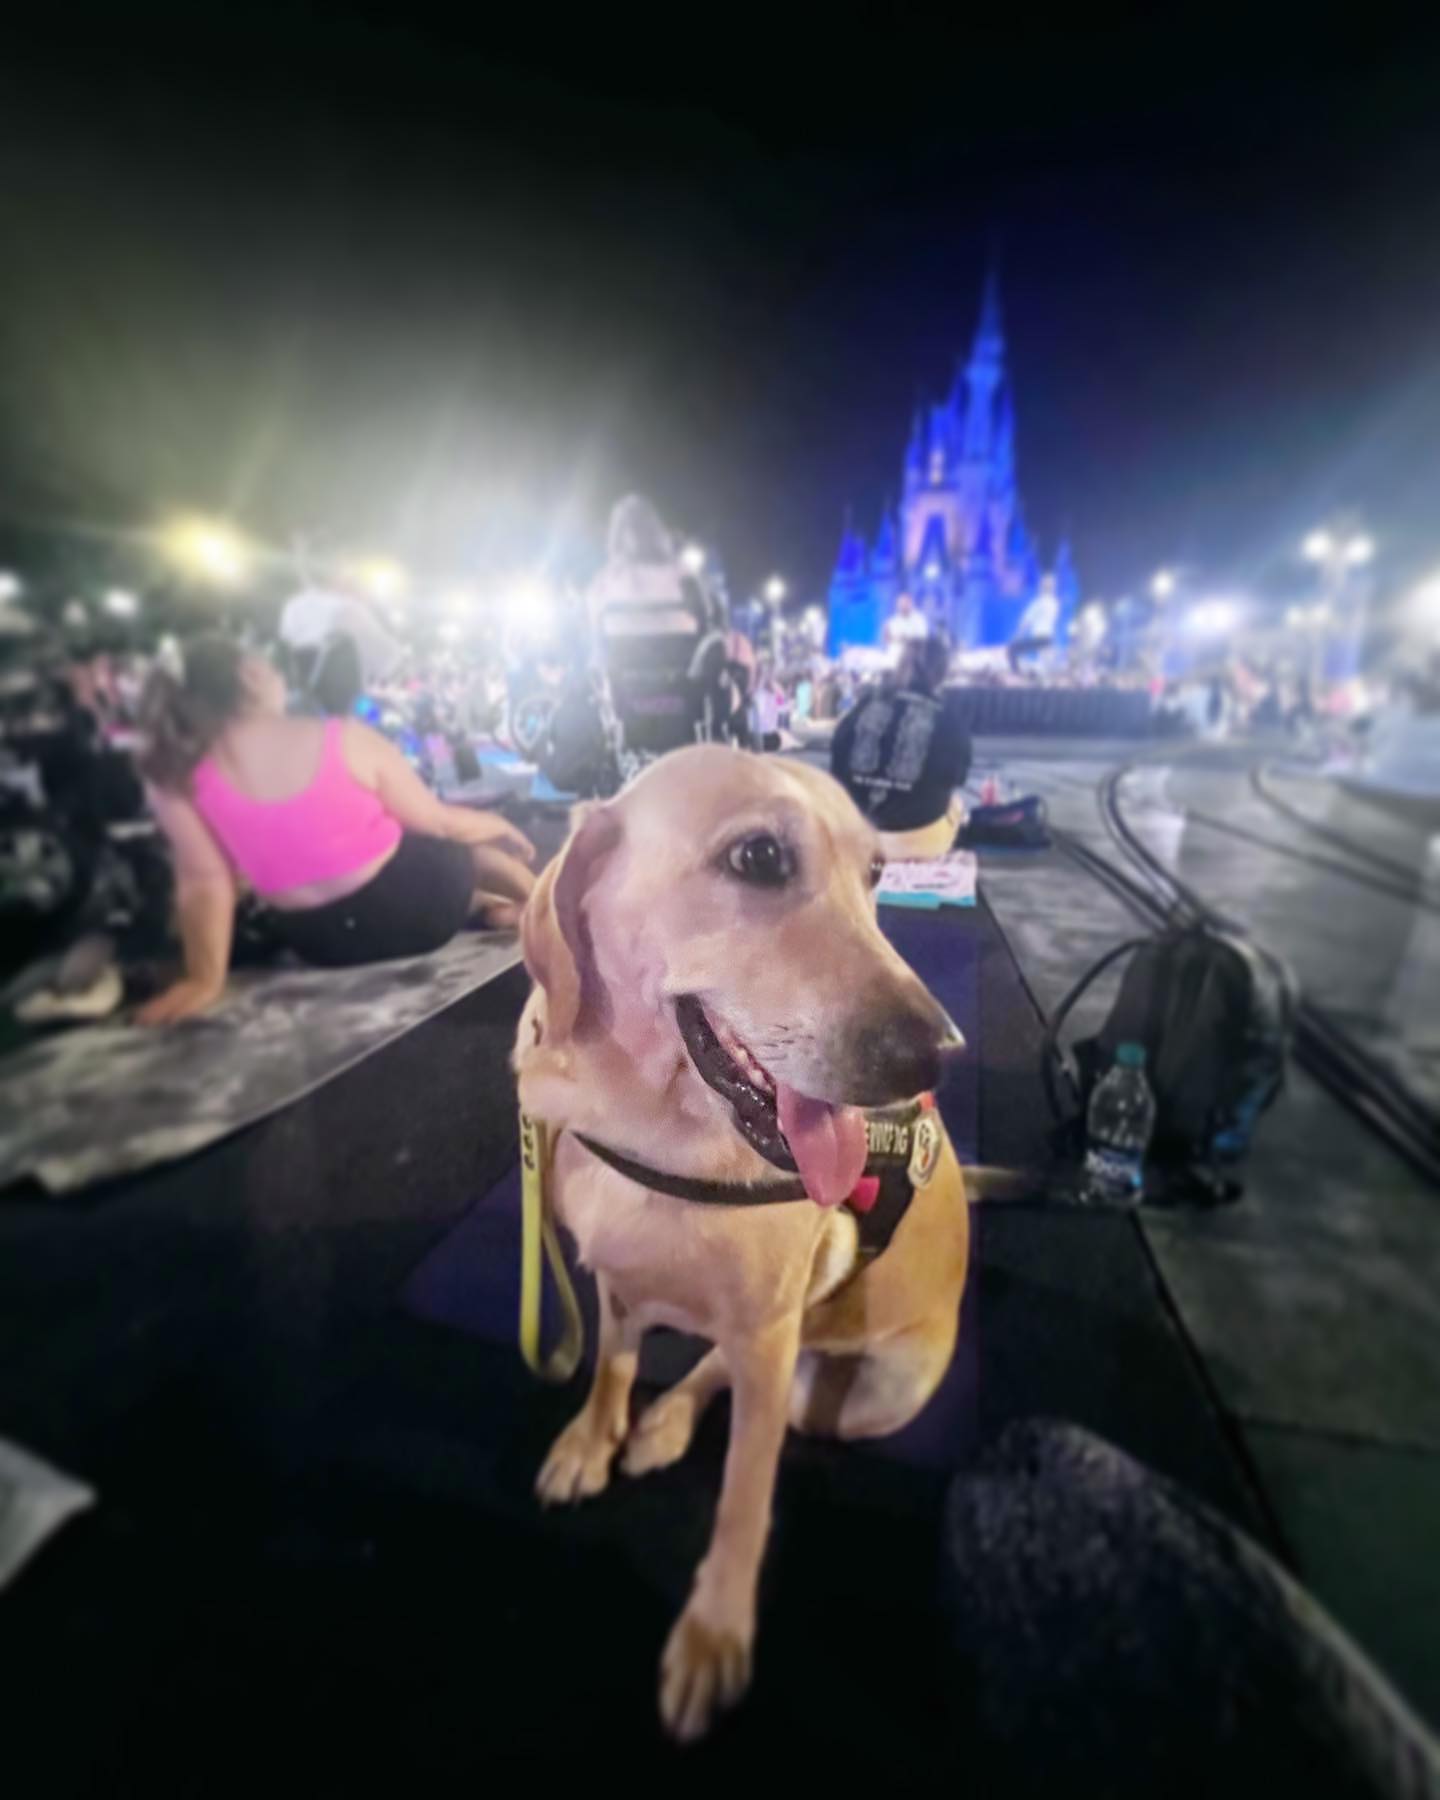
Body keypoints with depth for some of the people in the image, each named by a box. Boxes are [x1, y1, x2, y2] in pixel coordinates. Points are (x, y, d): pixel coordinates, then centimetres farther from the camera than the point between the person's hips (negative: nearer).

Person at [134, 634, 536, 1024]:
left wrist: (205, 979, -5)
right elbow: (439, 822, -4)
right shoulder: (344, 739, -14)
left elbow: (203, 880, -13)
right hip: (420, 903, -3)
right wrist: (500, 826, 15)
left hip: (329, 946, 3)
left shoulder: (175, 775, -9)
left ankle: (484, 904, 38)